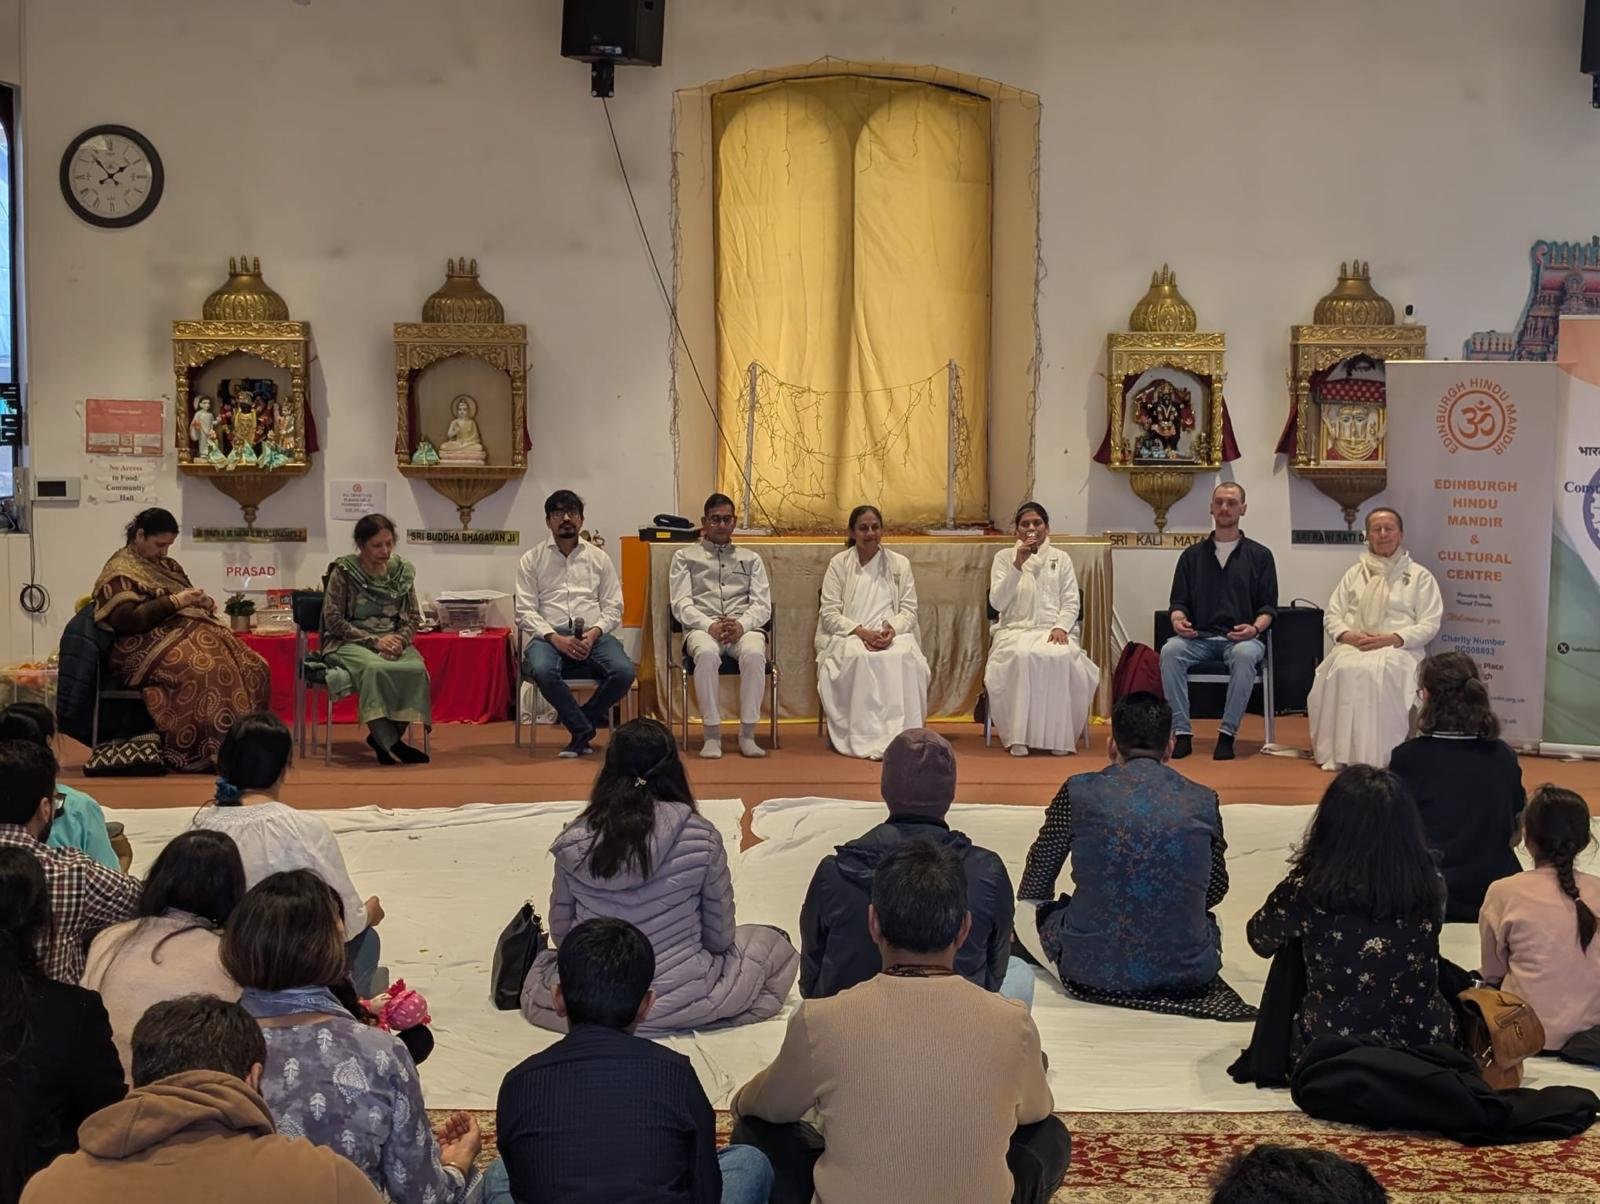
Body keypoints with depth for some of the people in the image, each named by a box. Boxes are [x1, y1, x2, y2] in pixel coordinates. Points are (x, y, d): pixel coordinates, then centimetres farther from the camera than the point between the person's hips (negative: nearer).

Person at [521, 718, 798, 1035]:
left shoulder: (573, 842, -9)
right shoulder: (702, 838, -15)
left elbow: (561, 933, 1)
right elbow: (720, 936, -6)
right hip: (681, 999, -2)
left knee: (543, 963, 37)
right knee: (775, 945, 22)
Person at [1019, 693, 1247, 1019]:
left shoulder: (1079, 792, -3)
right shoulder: (1204, 802, 1)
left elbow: (1033, 889, 5)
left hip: (1092, 970, -2)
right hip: (1186, 974, 2)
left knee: (1048, 910, 30)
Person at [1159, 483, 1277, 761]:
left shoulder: (1259, 555, 12)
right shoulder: (1193, 555, 17)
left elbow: (1269, 607, 8)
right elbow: (1178, 602, 15)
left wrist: (1255, 628, -13)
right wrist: (1178, 619, -8)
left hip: (1241, 638, -2)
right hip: (1199, 637, 2)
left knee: (1245, 654, -38)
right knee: (1170, 650, -31)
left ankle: (1227, 733, -30)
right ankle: (1182, 733, -29)